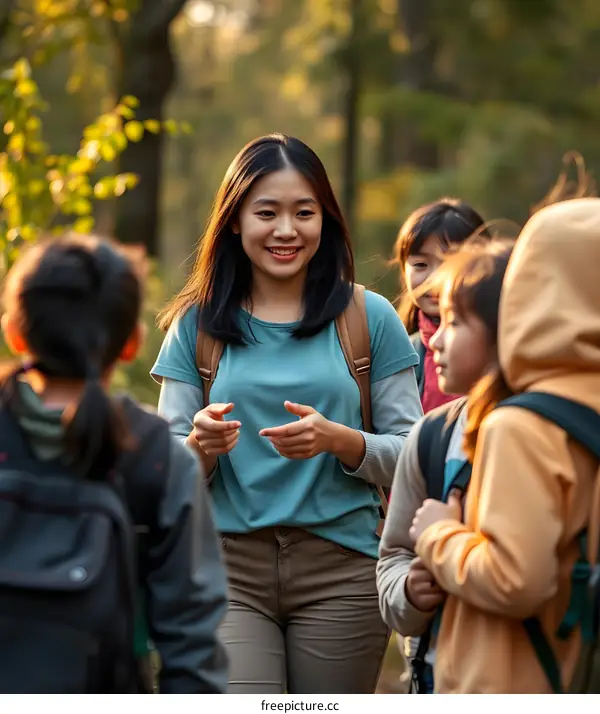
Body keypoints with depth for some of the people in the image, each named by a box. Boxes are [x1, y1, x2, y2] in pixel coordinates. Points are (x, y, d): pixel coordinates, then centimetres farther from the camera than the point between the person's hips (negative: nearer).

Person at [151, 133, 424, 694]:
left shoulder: (370, 318, 5)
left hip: (340, 569, 0)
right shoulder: (196, 325, 7)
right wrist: (202, 444, -14)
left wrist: (339, 440, -15)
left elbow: (410, 454, 4)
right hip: (227, 567, 0)